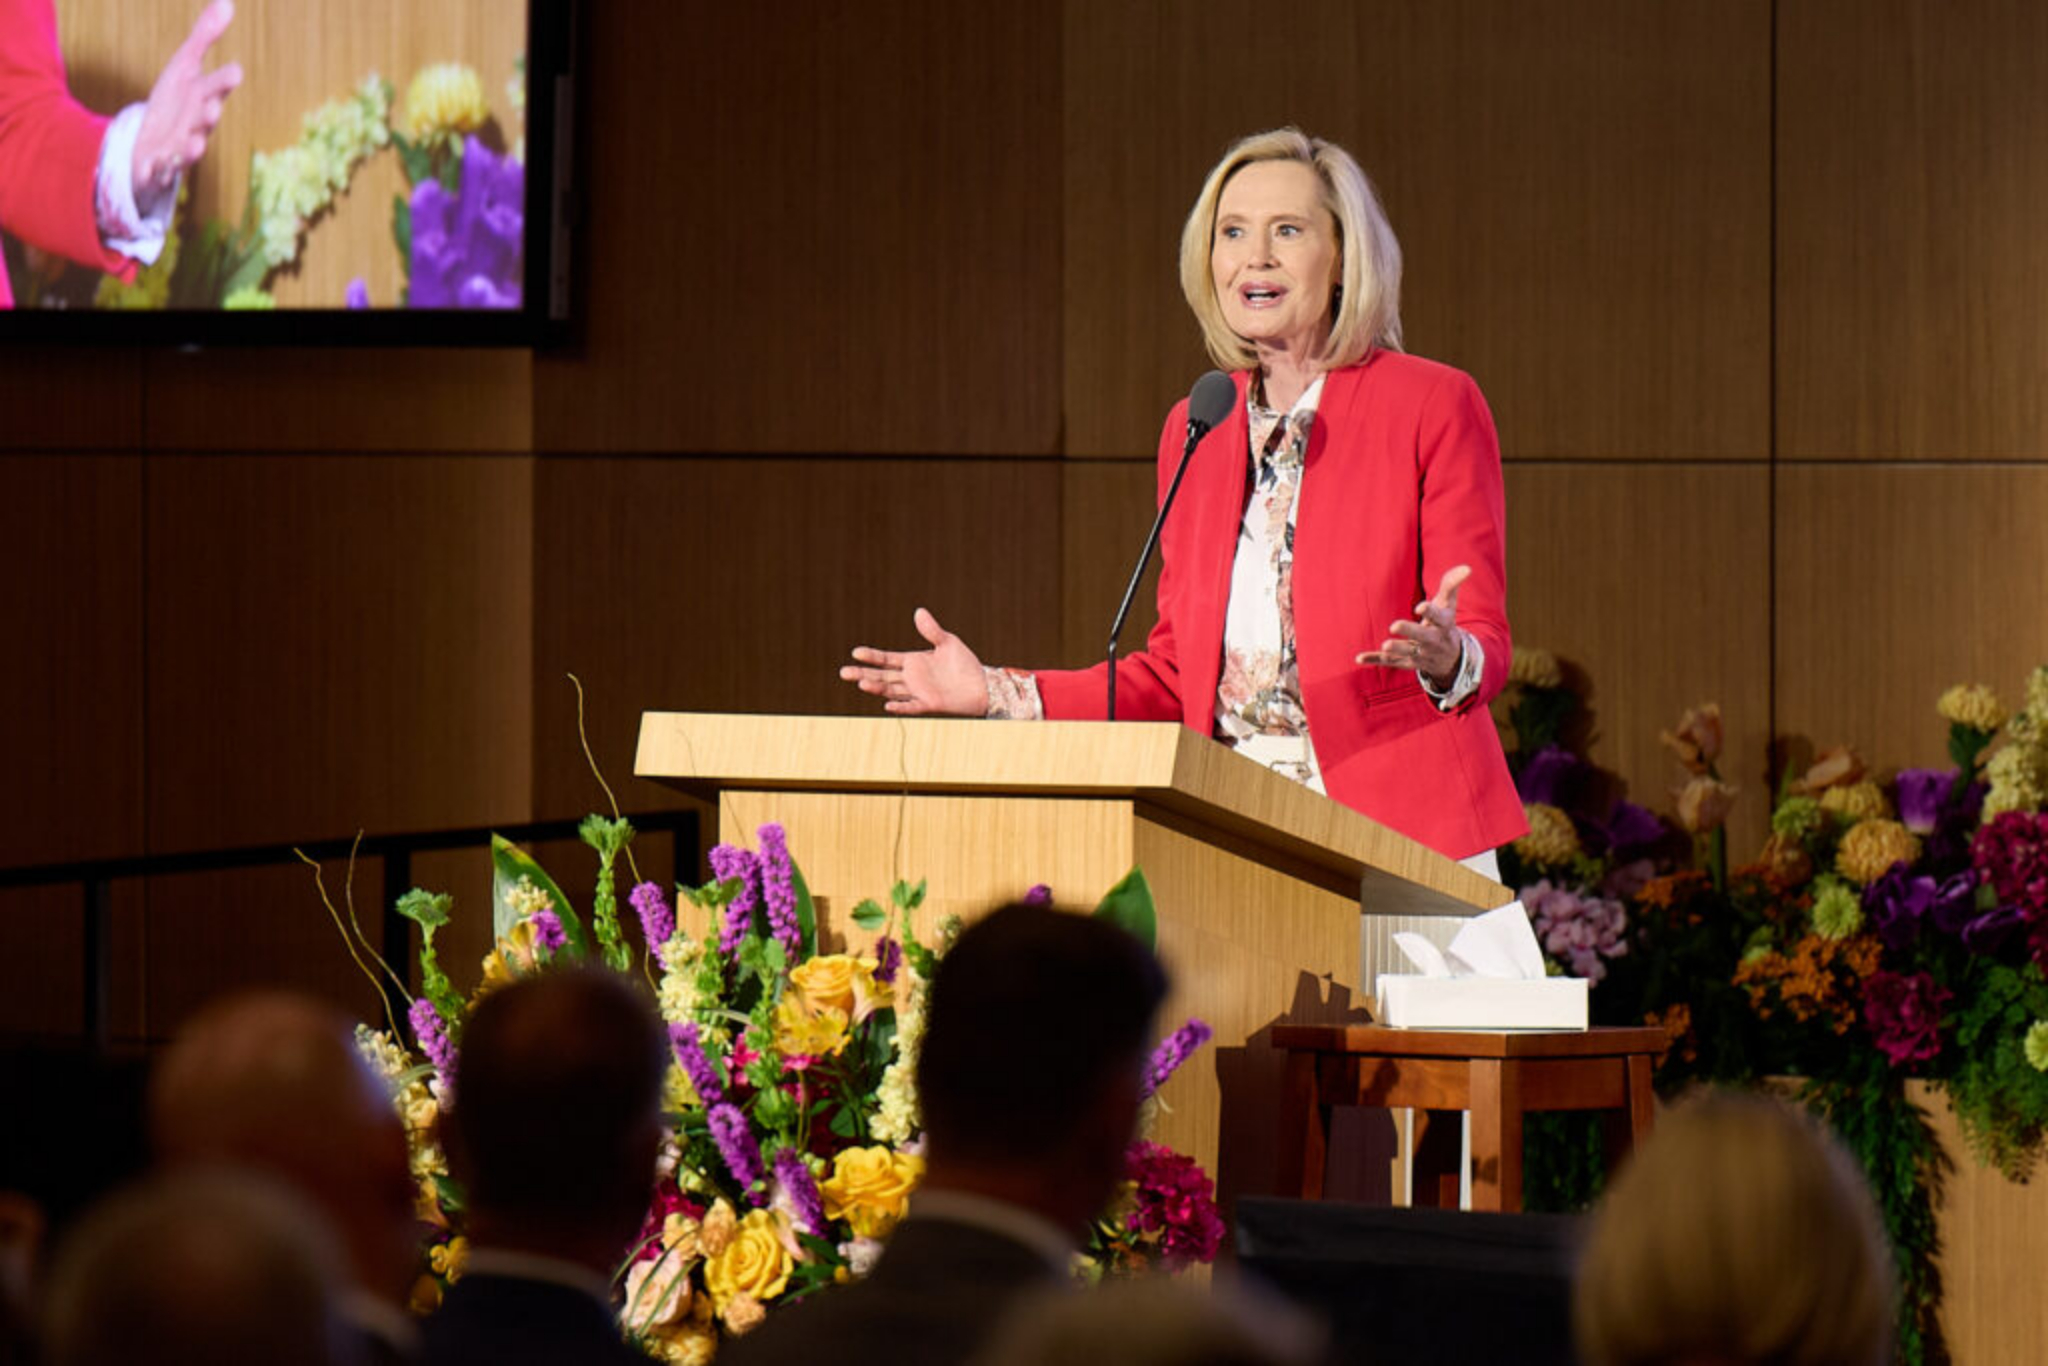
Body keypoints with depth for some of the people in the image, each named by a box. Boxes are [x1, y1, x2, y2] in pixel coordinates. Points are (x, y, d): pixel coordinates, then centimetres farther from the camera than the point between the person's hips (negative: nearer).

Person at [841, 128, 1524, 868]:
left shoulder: (1433, 405, -1)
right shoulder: (1194, 430, 13)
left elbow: (1485, 645, -3)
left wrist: (1444, 659, -26)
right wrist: (998, 693, 8)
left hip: (1403, 837, -4)